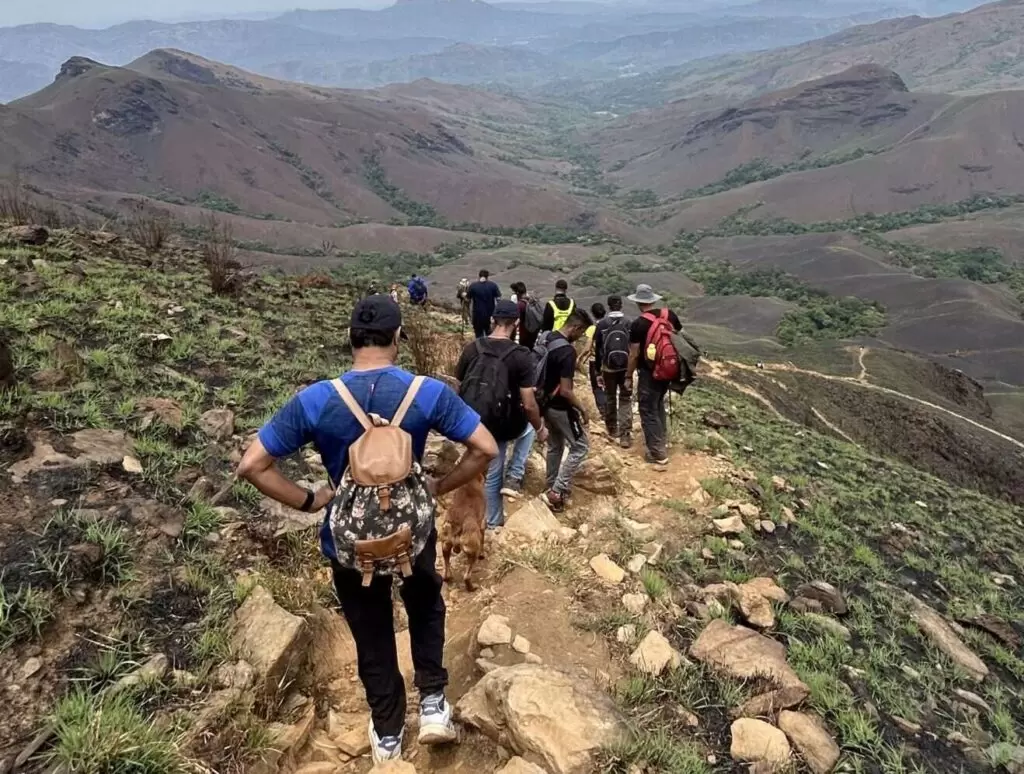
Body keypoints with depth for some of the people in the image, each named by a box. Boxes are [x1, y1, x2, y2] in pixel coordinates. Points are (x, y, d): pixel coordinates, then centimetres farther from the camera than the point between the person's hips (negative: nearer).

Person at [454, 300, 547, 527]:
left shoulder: (471, 349, -4)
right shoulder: (521, 355, -17)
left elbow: (460, 387, 6)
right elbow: (529, 405, -17)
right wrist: (540, 429, 2)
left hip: (475, 426, 4)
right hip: (503, 426, -4)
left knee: (491, 475, 25)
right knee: (529, 426, 32)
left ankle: (494, 522, 41)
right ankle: (515, 478, 22)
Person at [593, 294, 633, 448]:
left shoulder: (602, 324, -4)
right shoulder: (630, 323, -5)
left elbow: (597, 349, -1)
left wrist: (598, 370, 7)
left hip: (608, 367, 1)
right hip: (626, 367, 0)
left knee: (610, 398, 16)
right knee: (626, 400, 3)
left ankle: (612, 430, 28)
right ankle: (625, 434, -7)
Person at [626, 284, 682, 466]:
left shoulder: (638, 324, -17)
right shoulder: (670, 315, 0)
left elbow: (634, 355, -14)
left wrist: (628, 376, -3)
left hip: (649, 373, -7)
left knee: (648, 411, 3)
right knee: (658, 404, 26)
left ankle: (658, 453, 5)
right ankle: (662, 440, 37)